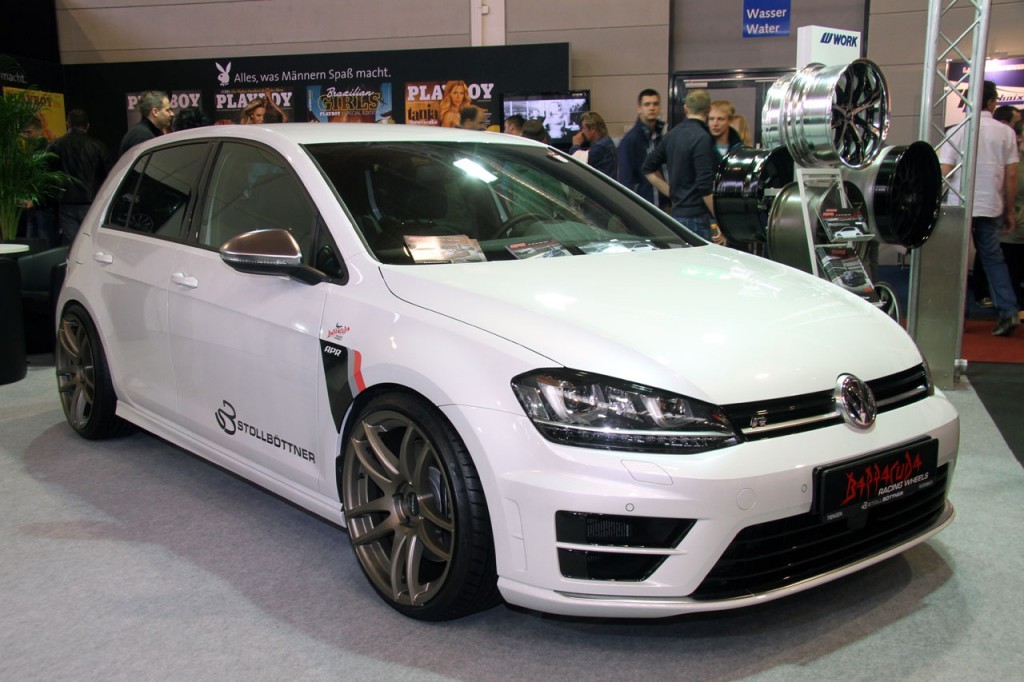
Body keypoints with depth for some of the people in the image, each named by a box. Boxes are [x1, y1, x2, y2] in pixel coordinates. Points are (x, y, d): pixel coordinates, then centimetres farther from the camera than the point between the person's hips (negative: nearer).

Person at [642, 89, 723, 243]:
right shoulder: (702, 138, -14)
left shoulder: (671, 134, 10)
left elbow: (648, 169, 18)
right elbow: (705, 186, -19)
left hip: (676, 213, 8)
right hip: (695, 217, -8)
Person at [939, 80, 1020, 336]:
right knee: (993, 257, 13)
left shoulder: (958, 131, -5)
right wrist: (1009, 211, 10)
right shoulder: (1006, 132, 0)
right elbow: (1011, 175, 2)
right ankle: (1009, 311, 4)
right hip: (991, 206, 2)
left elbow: (944, 172, -9)